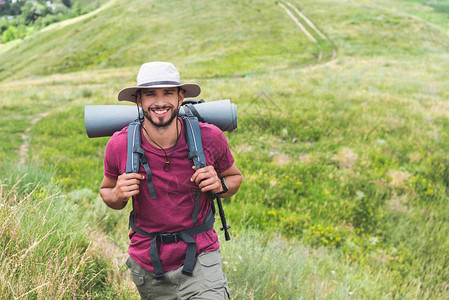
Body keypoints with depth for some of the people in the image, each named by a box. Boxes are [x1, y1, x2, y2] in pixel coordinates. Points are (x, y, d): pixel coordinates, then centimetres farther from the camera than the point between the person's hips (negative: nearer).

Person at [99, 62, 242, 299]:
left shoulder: (209, 138, -13)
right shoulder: (120, 145, -12)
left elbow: (235, 177, 7)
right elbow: (106, 190, 6)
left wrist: (220, 186, -15)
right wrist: (118, 195, -16)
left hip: (199, 256, -1)